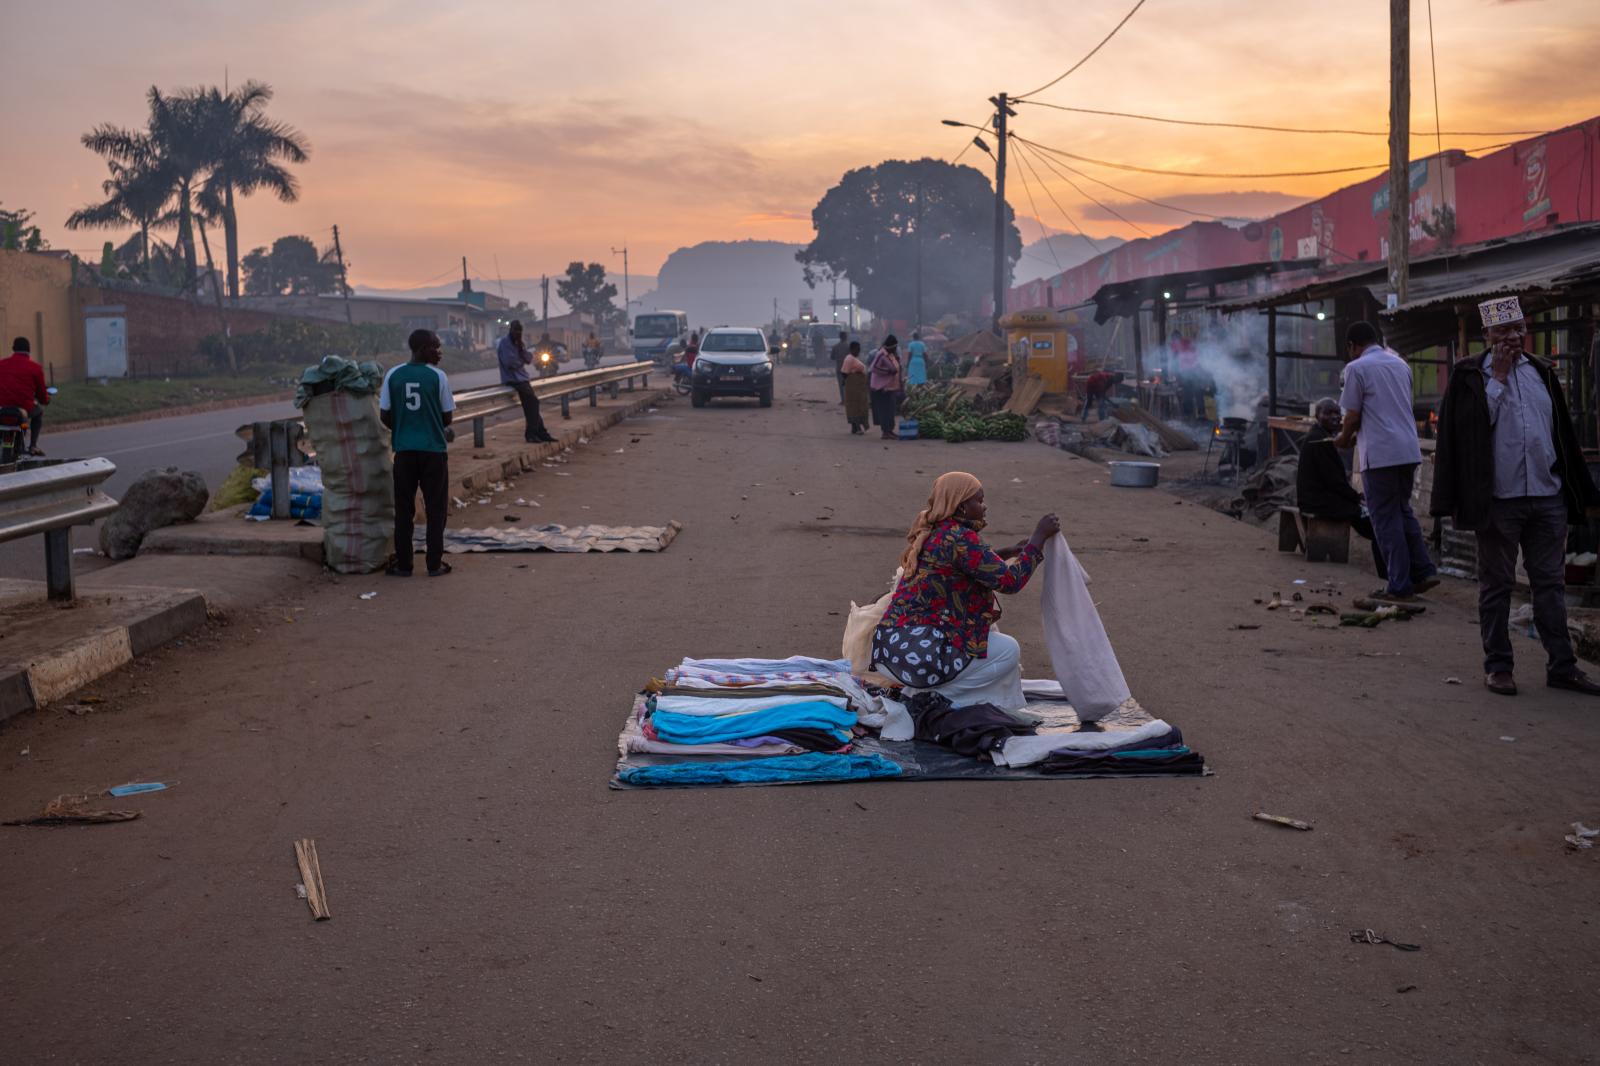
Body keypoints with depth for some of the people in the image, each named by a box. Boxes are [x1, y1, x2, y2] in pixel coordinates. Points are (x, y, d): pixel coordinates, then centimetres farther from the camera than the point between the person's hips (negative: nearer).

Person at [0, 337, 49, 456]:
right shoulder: (35, 368, -1)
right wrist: (45, 400, 29)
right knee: (38, 413, 31)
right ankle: (33, 445, 20)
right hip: (24, 408, -2)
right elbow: (41, 393, 5)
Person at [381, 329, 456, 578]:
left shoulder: (393, 375, -1)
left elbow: (385, 416, 1)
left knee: (404, 508, 9)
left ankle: (403, 564, 10)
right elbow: (447, 417, -2)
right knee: (435, 508, 6)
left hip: (404, 450, 2)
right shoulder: (437, 376, -7)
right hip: (434, 448, -2)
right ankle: (435, 564, 7)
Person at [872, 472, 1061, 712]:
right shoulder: (958, 537, -15)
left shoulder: (931, 533, 13)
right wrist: (1039, 536, -4)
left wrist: (1007, 553, 26)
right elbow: (1009, 581, -12)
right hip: (918, 654, -9)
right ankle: (938, 697, -1)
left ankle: (923, 691, 13)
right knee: (1009, 651, 7)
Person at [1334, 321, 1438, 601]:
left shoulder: (1356, 368, -6)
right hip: (1409, 451, 7)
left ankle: (1399, 586, 2)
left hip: (1380, 454, -7)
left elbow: (1353, 416, -7)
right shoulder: (1400, 364, 15)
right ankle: (1424, 571, 15)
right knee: (1403, 511, 19)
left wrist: (1344, 439, 14)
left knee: (1386, 519, 1)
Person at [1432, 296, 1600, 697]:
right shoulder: (1469, 375, -1)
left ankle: (1561, 666, 12)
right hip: (1498, 499, -4)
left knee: (1551, 583, 7)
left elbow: (1563, 431, 15)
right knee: (1496, 584, 5)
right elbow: (1474, 423, -14)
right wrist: (1498, 375, -13)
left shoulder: (1542, 371, 12)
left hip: (1548, 498, 4)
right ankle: (1497, 666, 12)